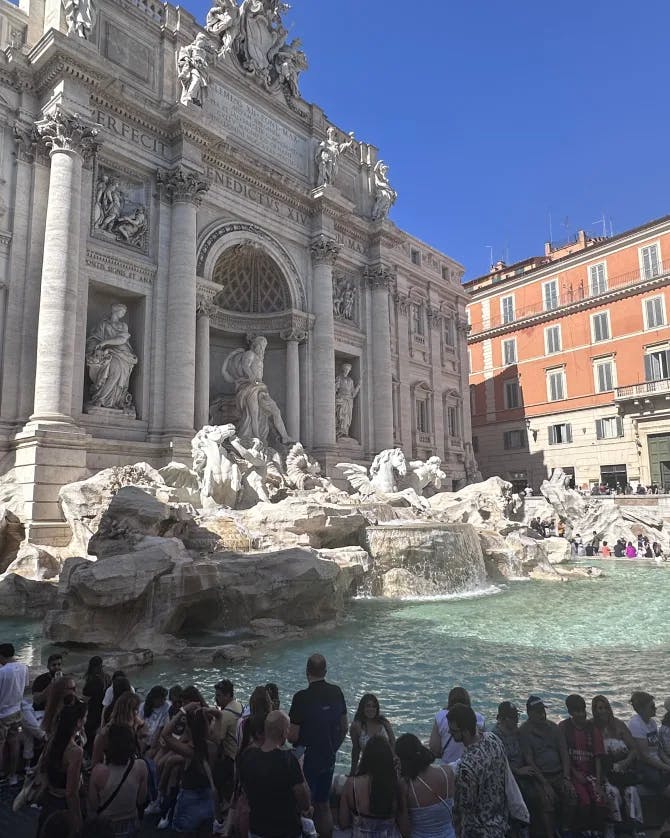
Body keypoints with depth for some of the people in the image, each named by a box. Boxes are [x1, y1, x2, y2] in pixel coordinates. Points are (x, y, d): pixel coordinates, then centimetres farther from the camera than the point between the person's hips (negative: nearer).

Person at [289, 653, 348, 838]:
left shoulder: (302, 698, -24)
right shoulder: (336, 692, -6)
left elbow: (293, 736, -19)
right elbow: (344, 727, 6)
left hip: (308, 760, -5)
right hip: (329, 760, 5)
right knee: (323, 804, 22)